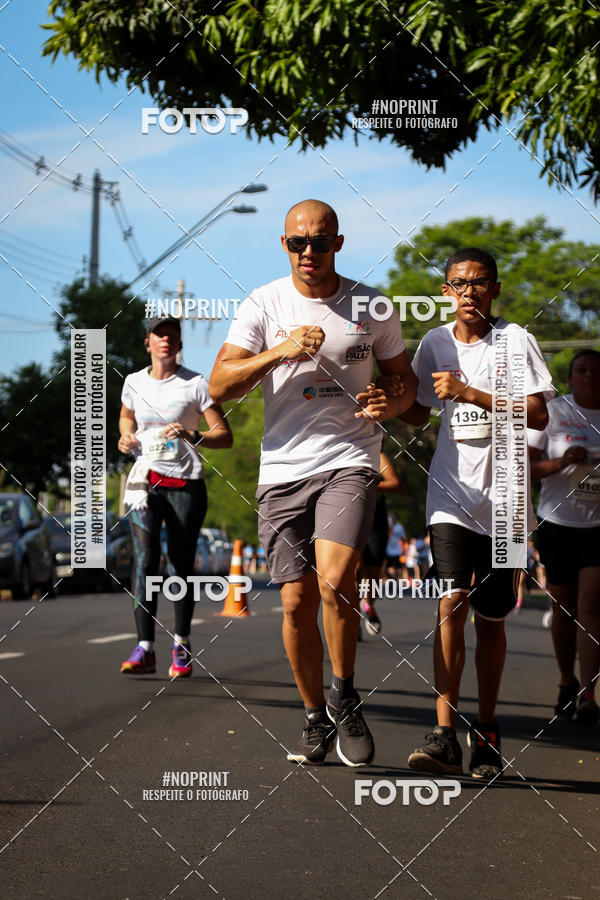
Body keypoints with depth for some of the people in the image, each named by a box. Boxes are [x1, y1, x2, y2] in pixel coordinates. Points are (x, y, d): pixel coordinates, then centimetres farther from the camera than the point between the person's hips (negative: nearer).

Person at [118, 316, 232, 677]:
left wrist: (193, 436, -22)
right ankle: (145, 648, -15)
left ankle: (182, 646, 16)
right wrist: (126, 437, 9)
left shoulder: (195, 384, -2)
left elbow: (225, 435, -4)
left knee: (182, 564, 1)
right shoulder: (134, 383, 8)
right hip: (146, 480, 2)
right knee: (145, 559, -12)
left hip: (186, 484, -2)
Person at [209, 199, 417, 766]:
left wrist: (390, 403, -6)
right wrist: (279, 352, -18)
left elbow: (404, 378, 18)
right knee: (296, 601, 1)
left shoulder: (372, 308, 6)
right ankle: (315, 717, 20)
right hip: (283, 468, 2)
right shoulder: (263, 305, 3)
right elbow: (219, 386, -4)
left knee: (334, 580, -22)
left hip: (349, 462, -1)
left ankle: (345, 699, -1)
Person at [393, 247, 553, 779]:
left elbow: (538, 416, -12)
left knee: (491, 619, 6)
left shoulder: (513, 339, -4)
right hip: (451, 492, 1)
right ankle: (445, 736, -17)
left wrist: (469, 392, -18)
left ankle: (486, 731, 22)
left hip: (503, 498, -1)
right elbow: (419, 413, 20)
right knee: (451, 604, -14)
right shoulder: (435, 343, 7)